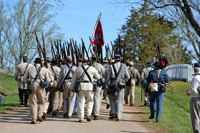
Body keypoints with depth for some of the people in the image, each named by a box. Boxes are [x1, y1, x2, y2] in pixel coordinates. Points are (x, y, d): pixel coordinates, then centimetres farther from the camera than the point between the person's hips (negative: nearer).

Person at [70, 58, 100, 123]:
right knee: (90, 101, 15)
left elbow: (73, 79, 10)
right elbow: (98, 77, 14)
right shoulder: (92, 68, 5)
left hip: (81, 86, 1)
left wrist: (72, 87, 21)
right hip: (89, 86, -1)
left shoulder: (78, 69, 8)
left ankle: (81, 118, 1)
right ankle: (88, 115, 4)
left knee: (81, 102, 4)